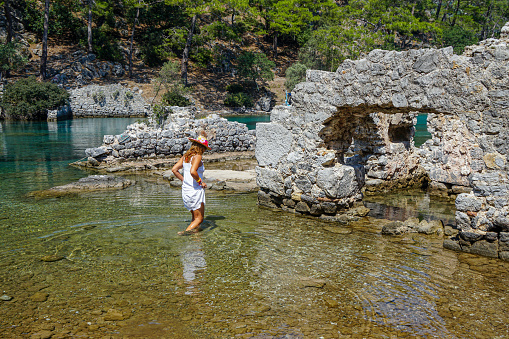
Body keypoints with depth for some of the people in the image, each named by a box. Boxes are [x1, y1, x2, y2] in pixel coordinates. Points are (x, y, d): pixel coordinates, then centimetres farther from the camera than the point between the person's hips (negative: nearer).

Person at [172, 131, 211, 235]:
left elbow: (174, 169, 9)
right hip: (195, 191, -8)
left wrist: (184, 180, 13)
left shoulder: (185, 156, 8)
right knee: (199, 218, 1)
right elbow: (193, 172, -30)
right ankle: (186, 231, -14)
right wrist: (200, 182, -16)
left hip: (185, 190, 8)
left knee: (194, 216, 20)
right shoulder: (197, 156, -14)